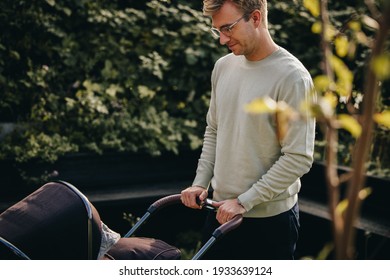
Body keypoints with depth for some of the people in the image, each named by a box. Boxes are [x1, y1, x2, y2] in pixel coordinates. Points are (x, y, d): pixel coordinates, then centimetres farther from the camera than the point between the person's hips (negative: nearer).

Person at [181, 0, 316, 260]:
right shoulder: (223, 66, 4)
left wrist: (244, 201, -18)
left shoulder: (292, 77, -18)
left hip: (270, 218, -6)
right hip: (222, 210, 7)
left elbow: (298, 158, -20)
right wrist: (201, 182, 5)